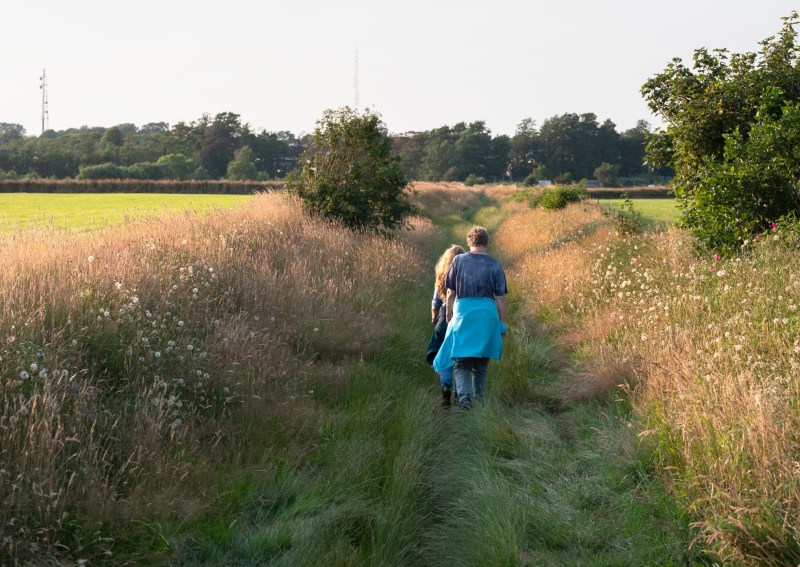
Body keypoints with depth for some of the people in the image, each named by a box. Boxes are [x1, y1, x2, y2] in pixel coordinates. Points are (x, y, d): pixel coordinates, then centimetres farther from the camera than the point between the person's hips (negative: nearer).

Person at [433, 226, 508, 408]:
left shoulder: (458, 261, 2)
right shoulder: (495, 265, 2)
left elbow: (450, 294, 4)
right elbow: (501, 298, 2)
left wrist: (448, 318, 14)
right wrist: (502, 324, 9)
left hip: (463, 313, -1)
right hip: (488, 314, 1)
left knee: (461, 362, 2)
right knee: (480, 364, 15)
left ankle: (464, 395, -19)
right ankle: (480, 400, 17)